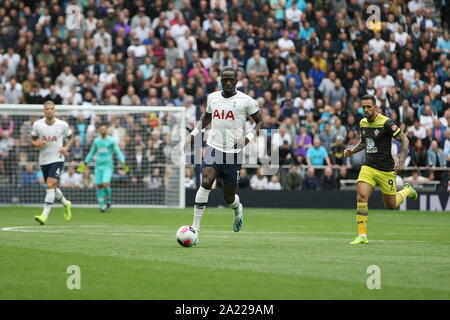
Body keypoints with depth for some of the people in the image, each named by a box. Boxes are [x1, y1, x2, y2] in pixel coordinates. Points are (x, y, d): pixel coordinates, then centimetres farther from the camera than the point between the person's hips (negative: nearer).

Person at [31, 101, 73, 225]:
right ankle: (65, 203, 43)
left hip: (57, 159, -4)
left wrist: (66, 148, -7)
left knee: (50, 185, -19)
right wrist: (36, 143, -13)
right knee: (52, 187, 14)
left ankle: (44, 215, -24)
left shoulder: (63, 125, -5)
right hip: (43, 160, 4)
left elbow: (70, 138, 12)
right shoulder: (37, 125, -1)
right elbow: (32, 140, 10)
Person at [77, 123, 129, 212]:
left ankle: (108, 202, 2)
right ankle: (102, 205, 5)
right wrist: (85, 163, 22)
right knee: (98, 186, -3)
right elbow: (91, 153, 24)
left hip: (108, 166, -4)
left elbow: (118, 152, -1)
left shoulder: (112, 141, -1)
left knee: (105, 184, -20)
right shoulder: (96, 141, 12)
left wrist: (122, 163, -14)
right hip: (98, 166, 4)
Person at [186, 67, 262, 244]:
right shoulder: (212, 97, 7)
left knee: (229, 198, 7)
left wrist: (247, 138, -13)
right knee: (205, 182, -24)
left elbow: (259, 122, 3)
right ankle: (195, 228, -21)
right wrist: (194, 132, 12)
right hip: (213, 148, 2)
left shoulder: (246, 100, -4)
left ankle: (238, 210, 46)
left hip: (233, 152, -1)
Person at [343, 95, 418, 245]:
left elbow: (404, 140, -11)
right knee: (361, 197, -17)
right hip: (368, 167, 4)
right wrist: (352, 150, 7)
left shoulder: (386, 123, -15)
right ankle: (362, 236, -13)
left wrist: (401, 161, -20)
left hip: (386, 170, -4)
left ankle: (407, 190, 41)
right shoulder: (363, 123, 6)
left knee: (390, 205, 8)